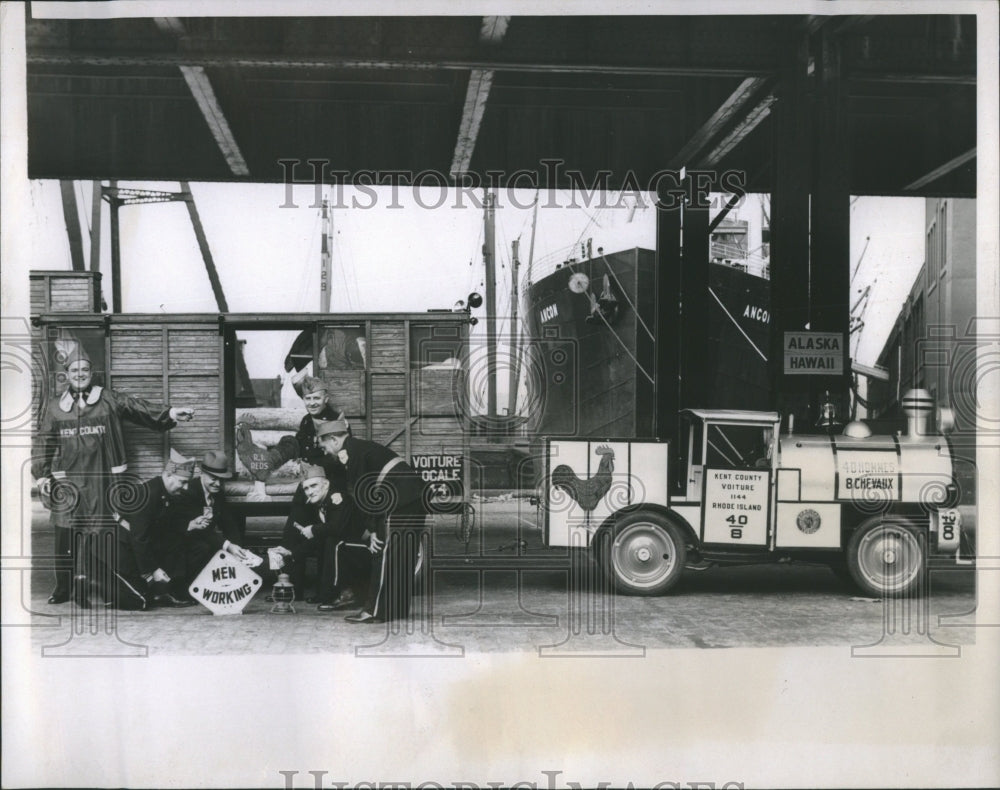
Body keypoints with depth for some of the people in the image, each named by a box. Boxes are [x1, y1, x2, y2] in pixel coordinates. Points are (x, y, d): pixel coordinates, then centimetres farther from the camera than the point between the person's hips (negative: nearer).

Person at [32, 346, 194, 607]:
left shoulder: (110, 400, 7)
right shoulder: (54, 407, 14)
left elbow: (141, 409, -4)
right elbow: (45, 445, 15)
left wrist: (169, 413, -19)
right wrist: (42, 476, 8)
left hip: (104, 482, -2)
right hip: (67, 483, 2)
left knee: (105, 533, -6)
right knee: (66, 534, 1)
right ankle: (63, 587, 12)